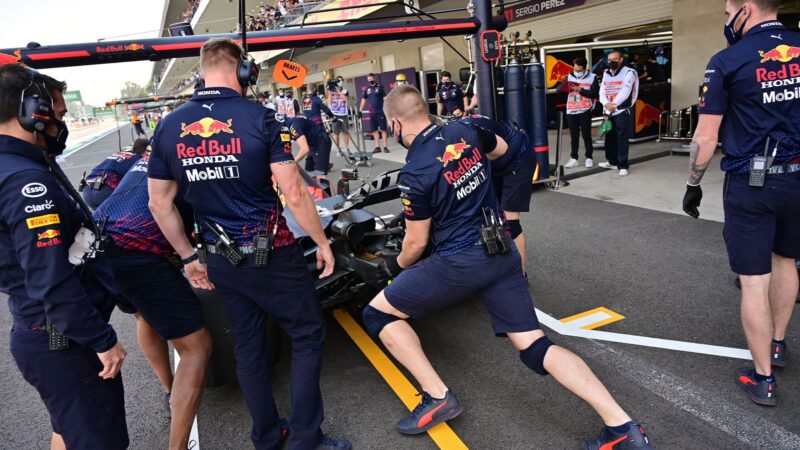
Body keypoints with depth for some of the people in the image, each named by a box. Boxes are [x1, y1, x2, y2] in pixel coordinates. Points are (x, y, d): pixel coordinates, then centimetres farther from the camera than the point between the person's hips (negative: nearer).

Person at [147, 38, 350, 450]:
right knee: (308, 333, 11)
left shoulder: (168, 127, 2)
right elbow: (293, 193, -15)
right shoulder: (259, 118, -12)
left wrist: (189, 257, 15)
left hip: (222, 261, 6)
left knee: (248, 344, 18)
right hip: (271, 255, -5)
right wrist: (322, 242, -2)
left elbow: (159, 204, 6)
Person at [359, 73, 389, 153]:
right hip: (371, 112, 4)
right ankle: (377, 147, 13)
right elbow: (363, 99, 16)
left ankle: (385, 146, 4)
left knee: (383, 129, -1)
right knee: (374, 130, 7)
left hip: (380, 111, -4)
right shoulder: (367, 89, 9)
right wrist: (360, 110, 12)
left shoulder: (380, 87, -3)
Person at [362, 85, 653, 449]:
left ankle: (438, 397, 6)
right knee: (534, 346, 9)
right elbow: (501, 149, 26)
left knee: (376, 314, 7)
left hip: (459, 262, -7)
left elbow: (417, 243, -5)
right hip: (503, 253, 7)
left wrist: (397, 266, 16)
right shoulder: (464, 130, 4)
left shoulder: (413, 174, -14)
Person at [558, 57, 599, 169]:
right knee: (574, 136, 8)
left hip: (585, 111, -3)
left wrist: (580, 90, -18)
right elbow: (559, 89, 0)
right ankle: (574, 158, 14)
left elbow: (595, 94, -10)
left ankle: (589, 158, 13)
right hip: (571, 112, 3)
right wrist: (564, 87, -23)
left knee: (586, 135, 2)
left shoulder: (592, 77, -2)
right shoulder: (569, 77, 8)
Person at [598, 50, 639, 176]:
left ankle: (623, 165, -5)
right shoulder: (606, 74, 15)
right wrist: (606, 104, -14)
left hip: (622, 111, -6)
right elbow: (602, 92, 5)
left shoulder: (628, 73, -4)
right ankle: (612, 161, 27)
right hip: (608, 111, 6)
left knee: (622, 139, -7)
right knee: (610, 137, 14)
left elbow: (625, 92, -16)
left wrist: (613, 104, -25)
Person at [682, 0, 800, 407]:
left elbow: (706, 137, -8)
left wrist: (693, 184, 4)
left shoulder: (727, 61, -9)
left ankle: (763, 379, 16)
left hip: (750, 182, -5)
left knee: (754, 280, 4)